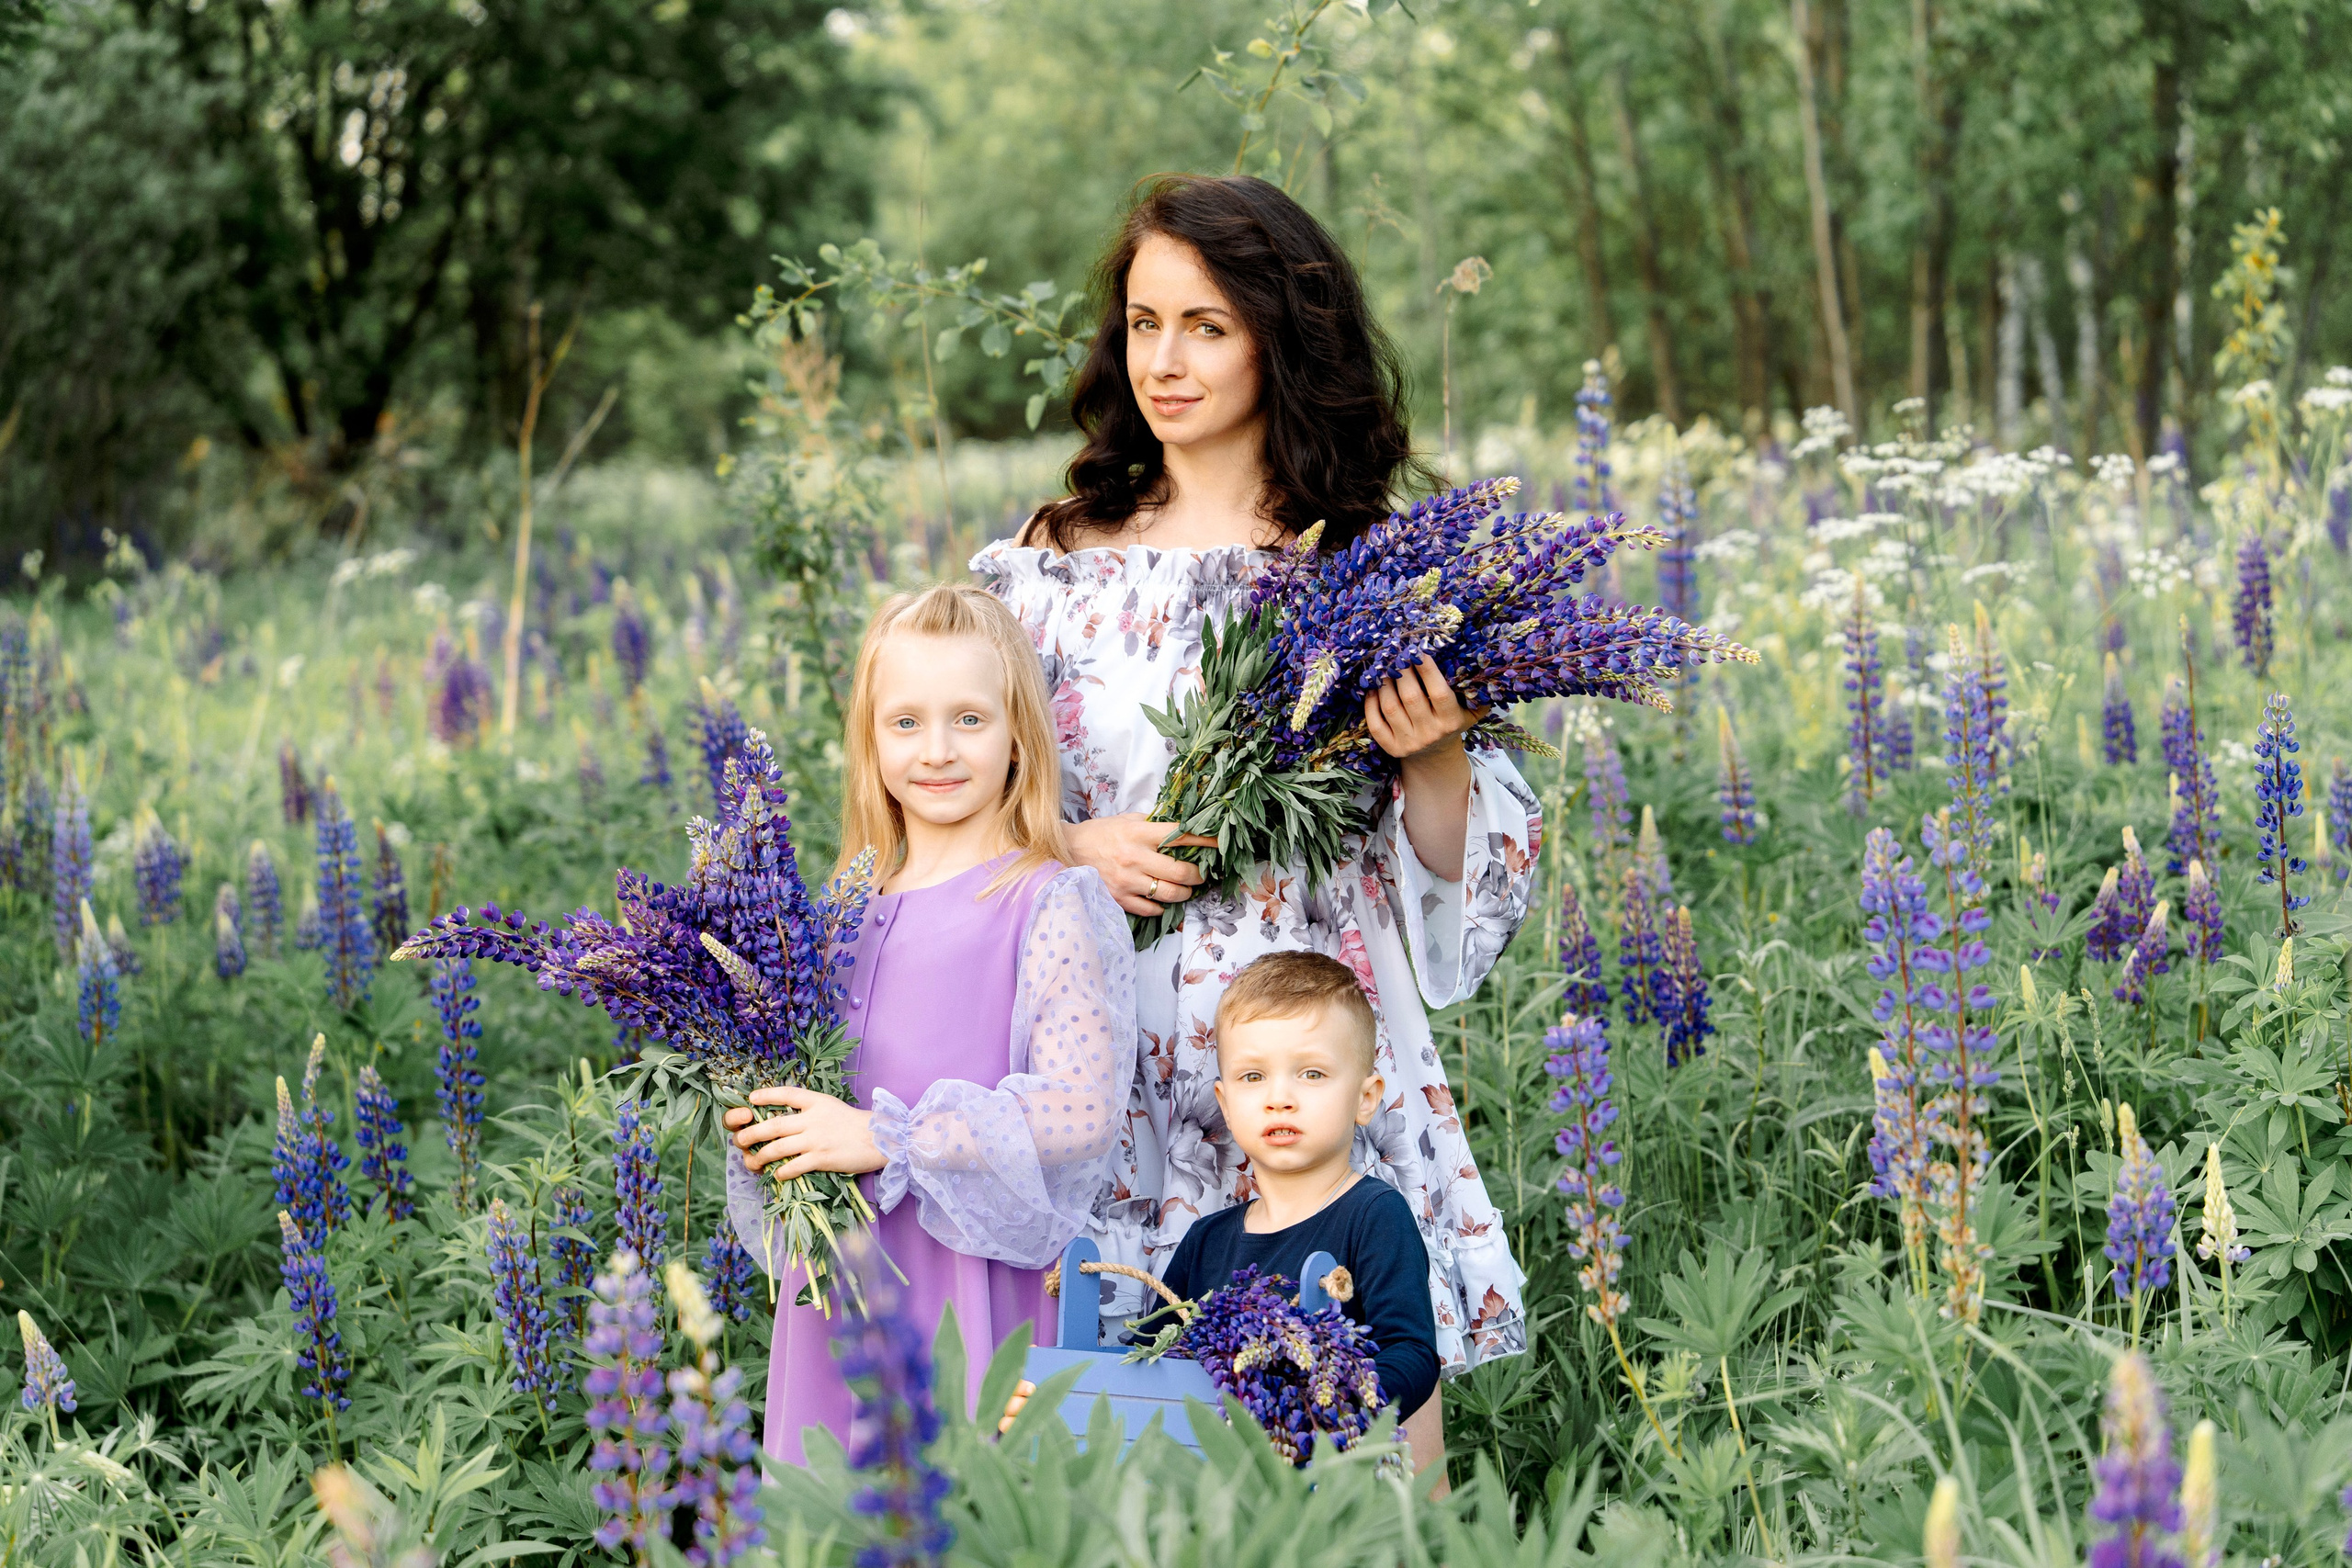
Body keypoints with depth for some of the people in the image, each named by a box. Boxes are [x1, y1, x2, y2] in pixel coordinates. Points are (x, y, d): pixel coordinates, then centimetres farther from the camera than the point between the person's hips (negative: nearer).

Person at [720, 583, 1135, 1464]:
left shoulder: (1050, 905, -7)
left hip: (974, 1293, -5)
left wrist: (887, 1140, -18)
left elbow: (1080, 1111, -16)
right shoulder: (849, 912, 12)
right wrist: (760, 1132, 0)